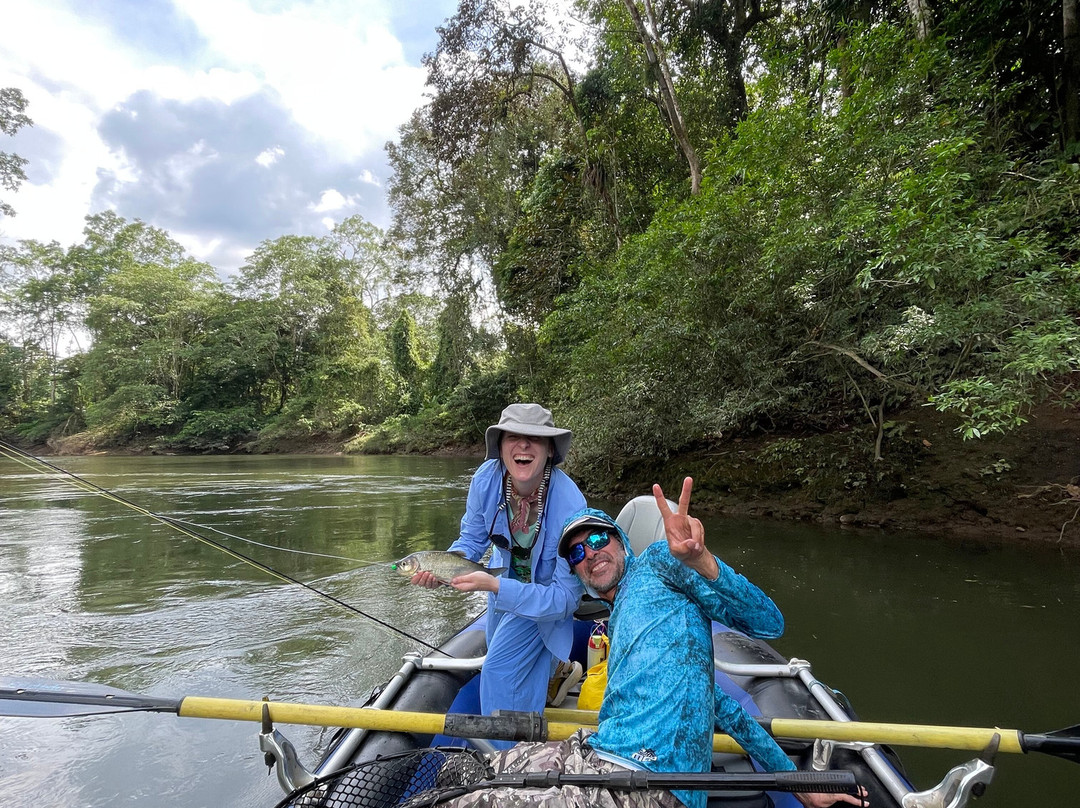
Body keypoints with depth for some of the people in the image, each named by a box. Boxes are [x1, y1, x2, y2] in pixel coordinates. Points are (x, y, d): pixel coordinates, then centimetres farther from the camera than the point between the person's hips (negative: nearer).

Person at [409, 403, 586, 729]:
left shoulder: (569, 506, -40)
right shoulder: (487, 478, -27)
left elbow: (564, 598, -35)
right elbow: (472, 539, -9)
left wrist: (494, 586, -46)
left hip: (546, 591, -6)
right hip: (505, 574, 6)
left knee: (499, 671, -11)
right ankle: (559, 669, 58)